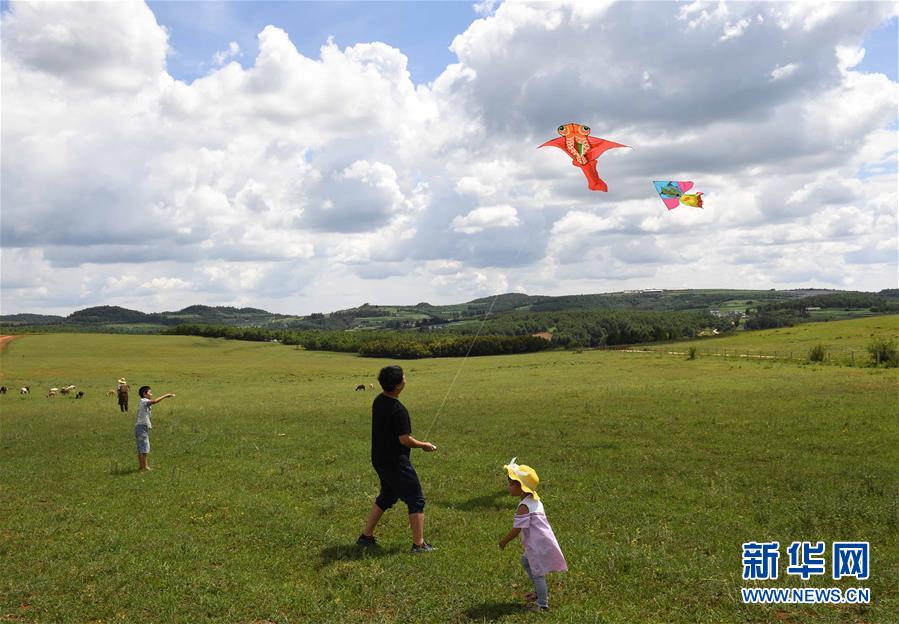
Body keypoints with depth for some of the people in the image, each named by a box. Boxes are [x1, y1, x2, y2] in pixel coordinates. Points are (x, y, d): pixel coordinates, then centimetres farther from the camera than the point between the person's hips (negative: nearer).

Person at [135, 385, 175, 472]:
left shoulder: (142, 402, 18)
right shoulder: (144, 401, -14)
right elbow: (155, 401, -29)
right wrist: (165, 396, -24)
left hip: (141, 427, 10)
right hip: (142, 427, -10)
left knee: (140, 448, 14)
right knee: (144, 448, -7)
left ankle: (141, 466, 20)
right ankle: (144, 467, -5)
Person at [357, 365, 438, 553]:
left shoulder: (378, 401, 3)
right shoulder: (397, 410, -25)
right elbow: (405, 440, -24)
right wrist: (424, 445, -6)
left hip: (380, 458, 9)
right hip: (395, 462, -9)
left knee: (386, 497, 24)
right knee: (416, 500, 2)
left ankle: (366, 536, 28)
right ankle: (419, 544, 5)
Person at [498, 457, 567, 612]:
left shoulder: (523, 507, -23)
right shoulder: (534, 499, 5)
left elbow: (516, 529, -22)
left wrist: (504, 541, -9)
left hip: (538, 545, -10)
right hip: (542, 541, 10)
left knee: (537, 573, 3)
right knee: (525, 561, 26)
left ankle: (542, 603, 15)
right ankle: (540, 591, 35)